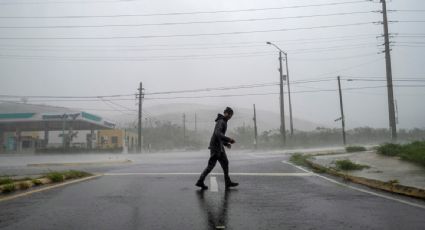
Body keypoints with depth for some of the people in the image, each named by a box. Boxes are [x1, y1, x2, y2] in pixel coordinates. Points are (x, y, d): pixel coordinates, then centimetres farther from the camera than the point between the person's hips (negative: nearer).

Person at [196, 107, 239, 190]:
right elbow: (218, 134, -31)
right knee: (211, 165, -5)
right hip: (216, 146, -10)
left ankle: (228, 183, 14)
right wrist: (229, 139, -28)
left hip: (220, 146, 10)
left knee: (225, 163, 9)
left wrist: (226, 143, 16)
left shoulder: (223, 122, 16)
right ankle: (200, 182, 4)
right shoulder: (221, 122, -15)